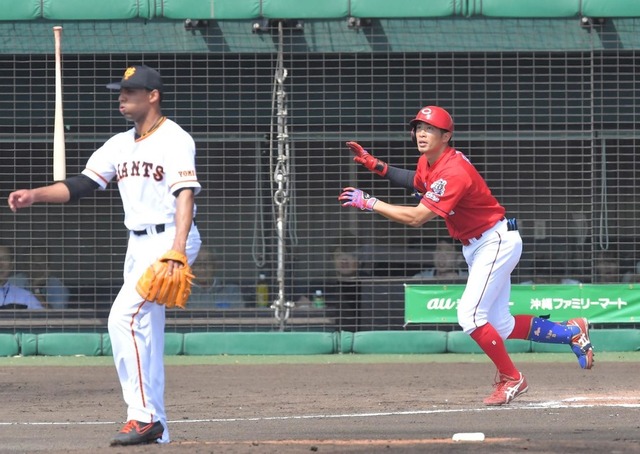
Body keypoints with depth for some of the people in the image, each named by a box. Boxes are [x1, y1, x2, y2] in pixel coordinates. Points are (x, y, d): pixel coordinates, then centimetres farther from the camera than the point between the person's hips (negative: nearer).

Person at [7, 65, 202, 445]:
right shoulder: (122, 144, 15)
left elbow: (185, 195, -21)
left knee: (124, 318, -22)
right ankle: (156, 429, 13)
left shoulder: (174, 140, -10)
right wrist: (35, 195, -5)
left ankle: (143, 416, -22)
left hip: (170, 238, -9)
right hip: (138, 243, 9)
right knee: (145, 335, 9)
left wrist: (177, 250, -33)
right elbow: (81, 185, 10)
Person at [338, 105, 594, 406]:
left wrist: (369, 203, -28)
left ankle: (511, 379, -2)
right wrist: (377, 166, 13)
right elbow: (418, 182, 26)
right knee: (499, 327, 10)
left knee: (469, 316, -18)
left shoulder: (454, 172, -28)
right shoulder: (428, 163, 1)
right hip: (474, 247, 10)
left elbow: (416, 217, -33)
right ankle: (571, 332, 26)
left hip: (496, 242, -10)